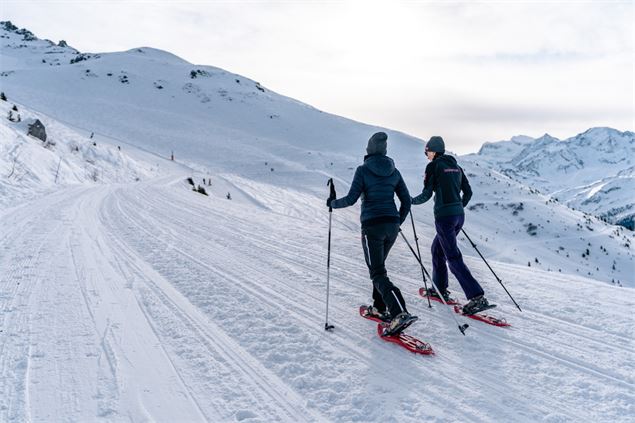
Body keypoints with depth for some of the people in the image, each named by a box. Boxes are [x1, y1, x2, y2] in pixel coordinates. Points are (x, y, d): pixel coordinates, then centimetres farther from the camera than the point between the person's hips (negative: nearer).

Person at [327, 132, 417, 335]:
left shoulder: (363, 170, -6)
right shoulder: (394, 171, 9)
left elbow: (351, 199, -11)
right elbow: (406, 200, 10)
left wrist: (333, 203, 9)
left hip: (372, 226, -6)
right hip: (392, 226, 6)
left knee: (378, 274, -5)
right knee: (378, 265, 25)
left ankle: (400, 313, -21)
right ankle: (379, 307, 27)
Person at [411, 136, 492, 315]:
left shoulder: (433, 166, -6)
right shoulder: (455, 166, 15)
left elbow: (426, 194, -8)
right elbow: (468, 192, 16)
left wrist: (412, 201, 10)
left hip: (444, 216, -8)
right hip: (459, 215, 8)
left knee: (453, 257, -6)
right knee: (437, 248, 23)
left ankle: (477, 298, -12)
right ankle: (440, 289, 31)